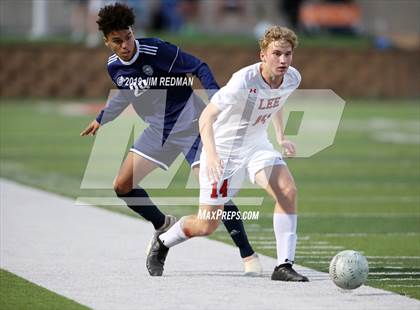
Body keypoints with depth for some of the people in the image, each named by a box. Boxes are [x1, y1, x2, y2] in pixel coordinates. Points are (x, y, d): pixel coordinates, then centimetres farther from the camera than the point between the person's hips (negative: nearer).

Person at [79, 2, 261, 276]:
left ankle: (249, 256, -10)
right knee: (122, 186, 0)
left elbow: (199, 67, -16)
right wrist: (101, 120, 30)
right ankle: (163, 226, 25)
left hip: (190, 124, -7)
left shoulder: (156, 51, -21)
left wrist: (216, 98, -29)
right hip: (158, 129, 7)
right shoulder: (114, 66, 0)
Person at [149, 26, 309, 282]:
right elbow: (206, 117, -31)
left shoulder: (292, 78, -9)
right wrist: (211, 153, -45)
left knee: (288, 191, -22)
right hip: (223, 150, -5)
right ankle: (163, 243, 31)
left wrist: (281, 137, 17)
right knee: (207, 226, 0)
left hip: (256, 145, 5)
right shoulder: (244, 81, -30)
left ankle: (284, 265, -16)